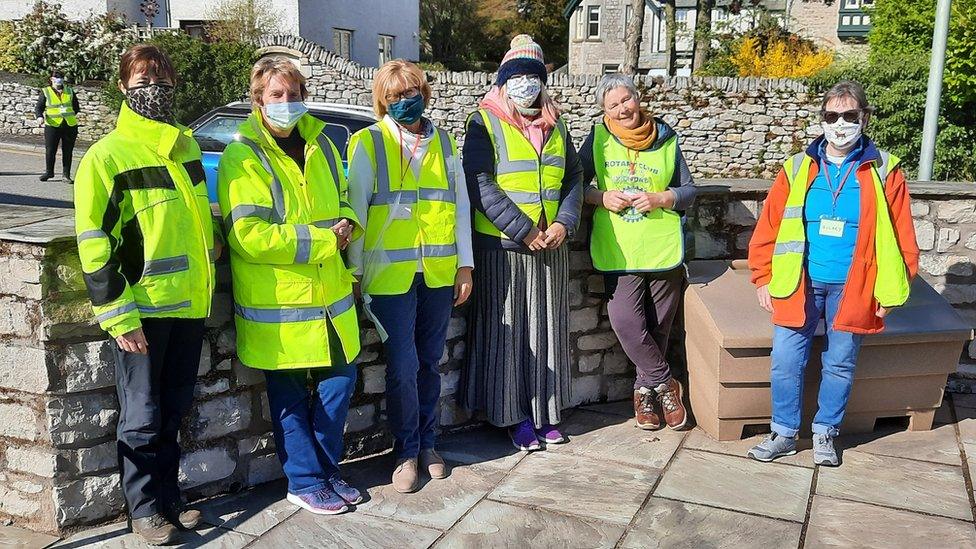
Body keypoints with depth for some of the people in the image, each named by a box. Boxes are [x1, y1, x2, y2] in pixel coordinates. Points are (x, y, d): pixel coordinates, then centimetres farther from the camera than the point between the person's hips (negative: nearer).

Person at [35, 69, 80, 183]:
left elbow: (76, 107, 22)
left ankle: (66, 174, 13)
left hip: (70, 126, 2)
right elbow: (38, 107, 2)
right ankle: (49, 172, 20)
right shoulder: (45, 92, 5)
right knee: (50, 150, 2)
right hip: (52, 126, -2)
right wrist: (39, 117, -15)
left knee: (68, 152, 4)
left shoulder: (70, 92, 14)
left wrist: (77, 113, 5)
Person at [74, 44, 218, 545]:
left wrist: (211, 255, 18)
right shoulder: (106, 157, -9)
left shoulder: (186, 145, 11)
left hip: (189, 302, 6)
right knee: (142, 417, 5)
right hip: (142, 308, -6)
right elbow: (93, 245, -12)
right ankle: (145, 508, 20)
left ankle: (168, 497, 29)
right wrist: (118, 315, -15)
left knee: (172, 411, 15)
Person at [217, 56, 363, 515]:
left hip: (329, 293, 6)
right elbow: (249, 236, -20)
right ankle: (305, 482, 23)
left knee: (340, 380, 12)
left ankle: (326, 469, 31)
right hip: (276, 304, -6)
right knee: (291, 398, 6)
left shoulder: (320, 143, 9)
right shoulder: (242, 158, -11)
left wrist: (348, 224, -2)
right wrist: (322, 240, -18)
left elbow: (343, 197, 22)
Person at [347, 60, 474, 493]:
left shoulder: (443, 142, 11)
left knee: (429, 362, 12)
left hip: (439, 274, 3)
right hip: (391, 274, -3)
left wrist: (465, 264, 7)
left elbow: (461, 204, 11)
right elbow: (356, 209, -2)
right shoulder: (367, 143, 0)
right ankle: (407, 452, 16)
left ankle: (427, 444, 28)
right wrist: (356, 271, -5)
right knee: (403, 367, -2)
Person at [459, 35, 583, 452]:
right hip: (502, 246, -5)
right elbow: (480, 183, -13)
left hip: (551, 246, 5)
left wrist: (564, 222, -6)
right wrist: (523, 230, -17)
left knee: (547, 328, 10)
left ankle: (544, 411, 22)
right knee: (507, 330, 1)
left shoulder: (555, 125, 14)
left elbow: (574, 177, 12)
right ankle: (514, 416, 13)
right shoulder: (485, 123, -3)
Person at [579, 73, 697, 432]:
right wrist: (602, 198, -10)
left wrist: (660, 199, -9)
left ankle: (645, 390, 29)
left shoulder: (666, 140, 6)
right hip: (618, 250, -1)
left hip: (664, 249, 1)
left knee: (658, 325, 8)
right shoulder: (598, 139, 5)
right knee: (625, 321, -14)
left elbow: (688, 192, 10)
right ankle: (665, 385, 7)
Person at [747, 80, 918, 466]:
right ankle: (784, 433, 18)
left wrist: (889, 292, -2)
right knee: (785, 360, 1)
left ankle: (825, 433, 28)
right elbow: (769, 227, 3)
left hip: (852, 289, 0)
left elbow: (901, 238, 1)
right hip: (800, 284, 1)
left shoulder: (884, 171, 1)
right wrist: (763, 279, -1)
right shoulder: (798, 168, 3)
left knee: (840, 364, 9)